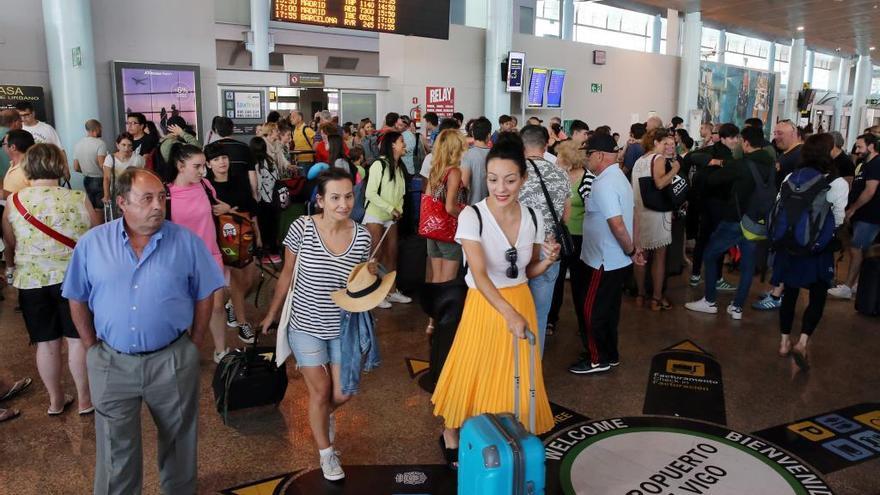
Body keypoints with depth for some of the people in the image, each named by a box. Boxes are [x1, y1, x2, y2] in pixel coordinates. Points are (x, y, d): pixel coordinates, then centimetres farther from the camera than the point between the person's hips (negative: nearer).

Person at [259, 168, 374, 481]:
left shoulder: (362, 236, -10)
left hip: (342, 326, 2)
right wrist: (272, 314, 7)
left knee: (342, 394, 7)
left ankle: (323, 415, 45)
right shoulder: (302, 227, -16)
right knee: (320, 391, 5)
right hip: (305, 325, -2)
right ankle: (326, 453, 30)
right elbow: (287, 274, -2)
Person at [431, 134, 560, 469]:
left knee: (516, 378, 13)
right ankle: (451, 436, 36)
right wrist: (509, 314, -38)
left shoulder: (533, 218, -4)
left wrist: (548, 261, -14)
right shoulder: (472, 216, -18)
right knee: (473, 375, 10)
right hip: (484, 304, -4)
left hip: (521, 302, 4)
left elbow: (529, 272, 8)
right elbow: (479, 274, -27)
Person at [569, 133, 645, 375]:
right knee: (608, 310, 19)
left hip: (606, 262, -10)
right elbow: (632, 216, 15)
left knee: (592, 311, 4)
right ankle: (609, 355, 32)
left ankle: (598, 359, 16)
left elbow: (617, 225, -27)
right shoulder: (619, 177, 11)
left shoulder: (603, 184, -22)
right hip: (618, 261, 10)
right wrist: (634, 247, 13)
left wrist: (630, 250, -13)